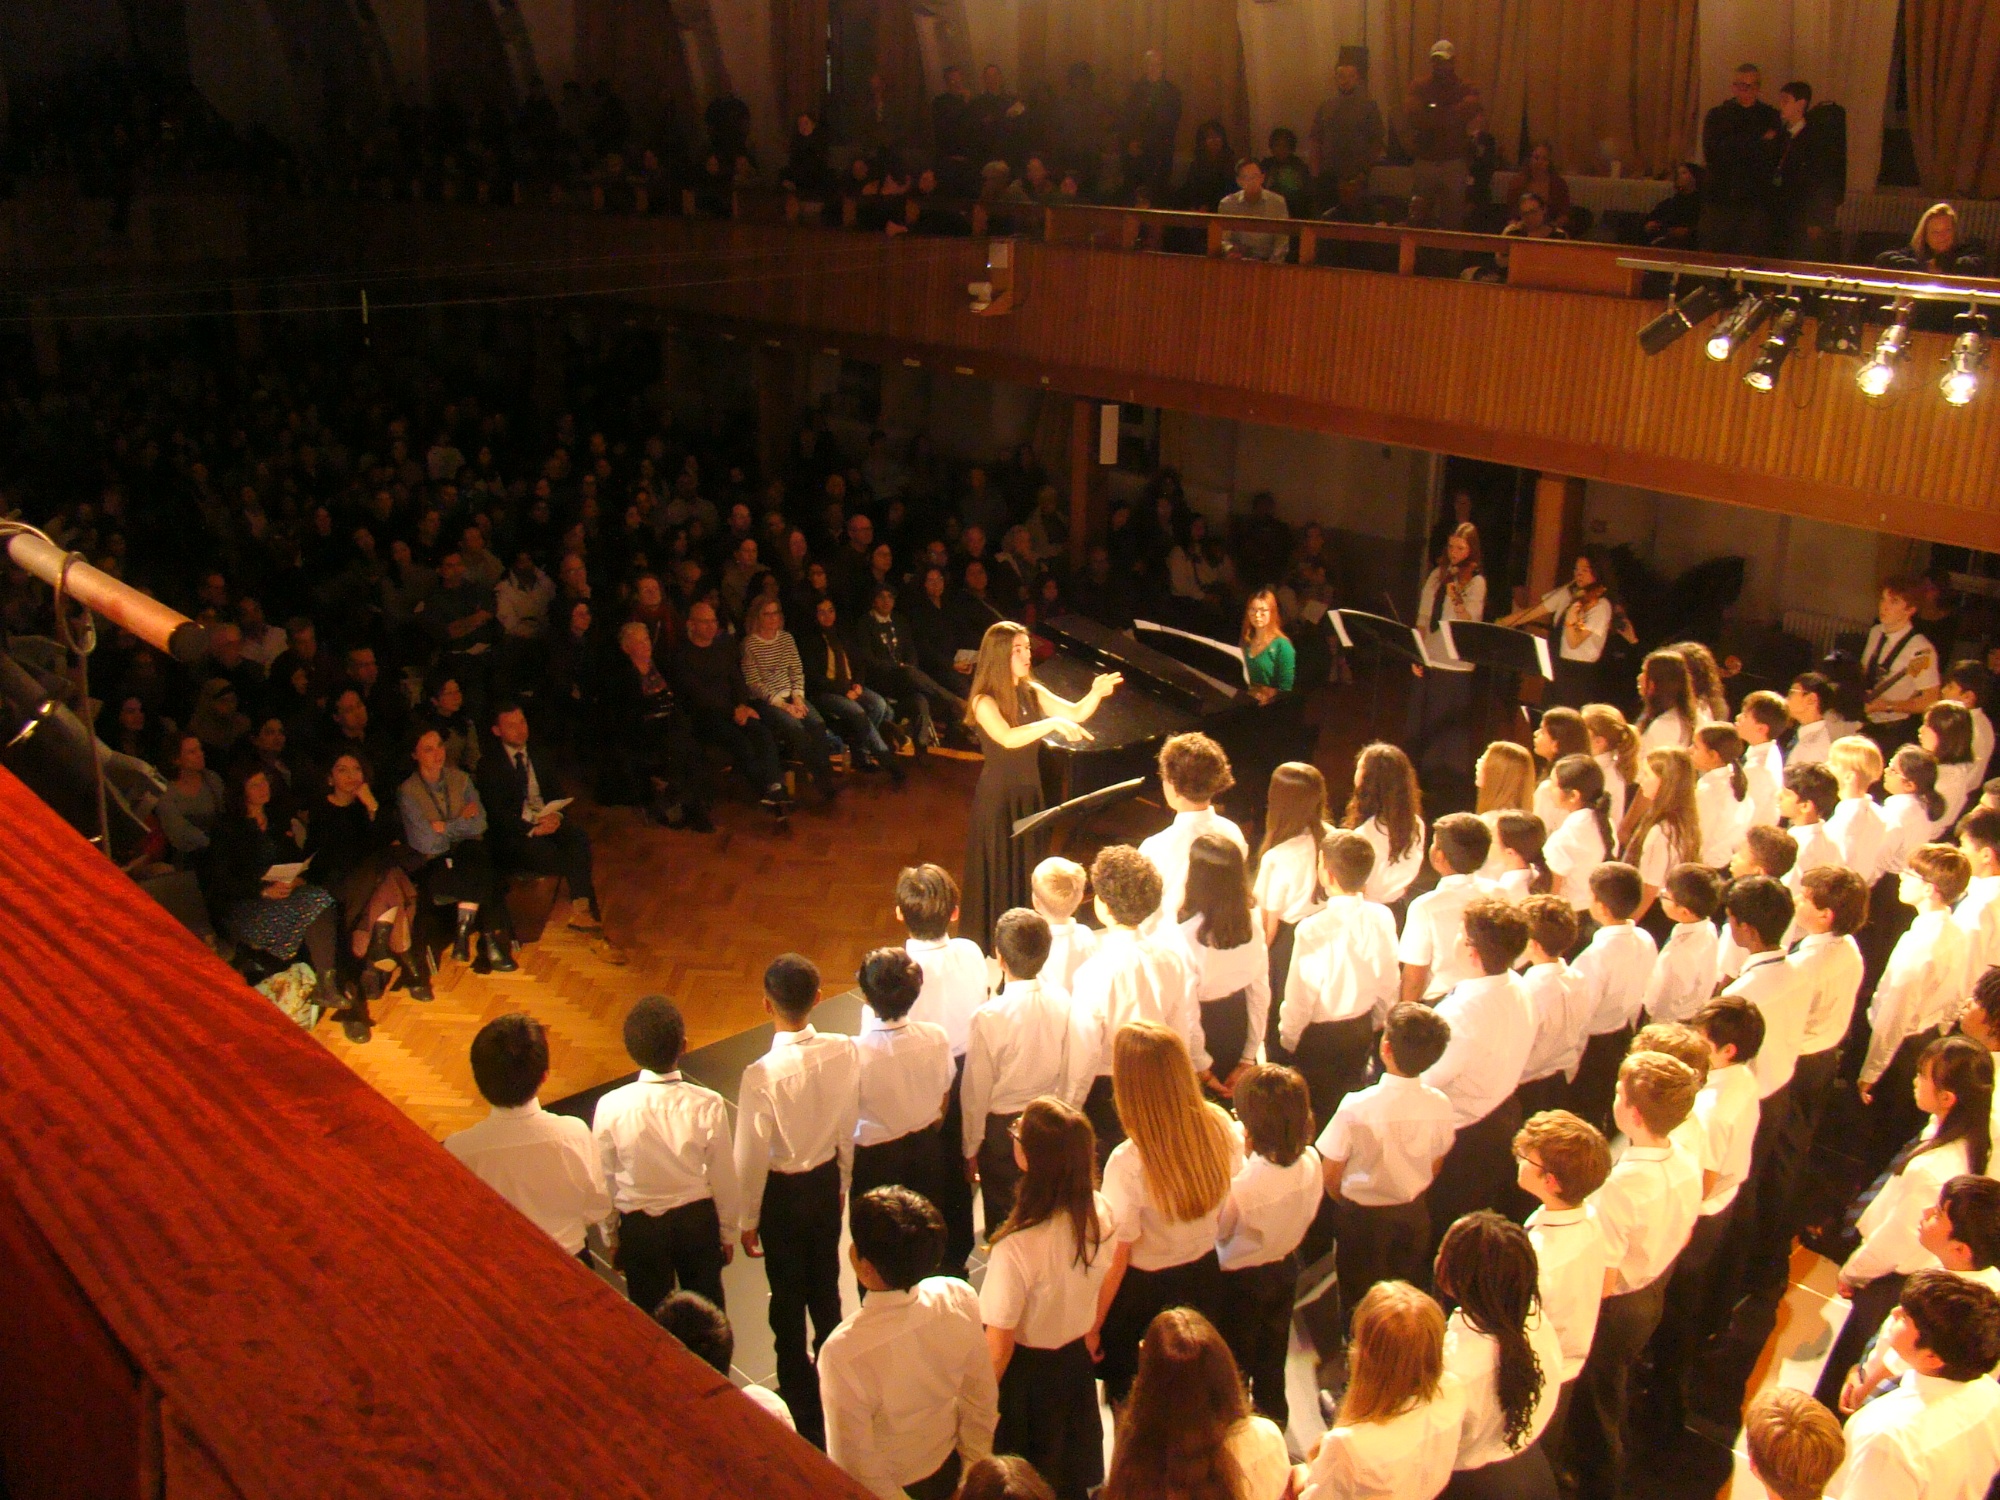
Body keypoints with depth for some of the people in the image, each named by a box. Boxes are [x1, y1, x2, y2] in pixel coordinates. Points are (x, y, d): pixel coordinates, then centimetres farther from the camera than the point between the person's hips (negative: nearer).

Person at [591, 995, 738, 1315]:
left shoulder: (611, 1107, -20)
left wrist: (611, 1239, 9)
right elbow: (724, 1176, -11)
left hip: (639, 1228, 0)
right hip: (697, 1220, 0)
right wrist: (727, 1232, 6)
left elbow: (604, 1181, -8)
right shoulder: (708, 1105, -22)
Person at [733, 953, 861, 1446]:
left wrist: (747, 1220, -4)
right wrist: (842, 1183, 14)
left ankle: (801, 1401, 30)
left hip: (782, 1192, -4)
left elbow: (752, 1156, -20)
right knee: (826, 1285, 25)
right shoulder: (845, 1052, -17)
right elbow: (850, 1127, -3)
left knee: (788, 1298, 15)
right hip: (827, 1180, 4)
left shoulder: (762, 1075, -31)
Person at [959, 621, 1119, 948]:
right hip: (997, 796, -7)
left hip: (1029, 793, 7)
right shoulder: (984, 701, -18)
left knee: (1028, 871, 15)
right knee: (999, 874, 2)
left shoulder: (1031, 692, 3)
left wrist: (1096, 693, -20)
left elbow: (1076, 713, -1)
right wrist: (1053, 723, -42)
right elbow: (1008, 738, -34)